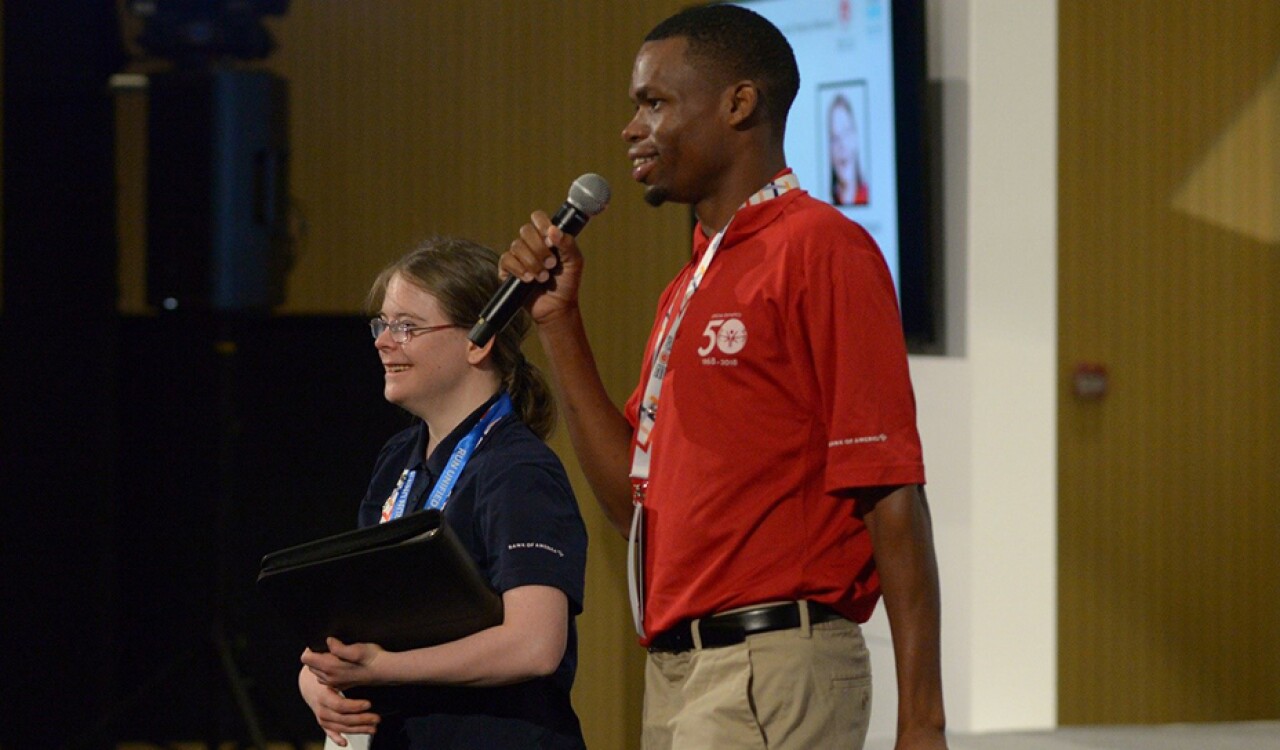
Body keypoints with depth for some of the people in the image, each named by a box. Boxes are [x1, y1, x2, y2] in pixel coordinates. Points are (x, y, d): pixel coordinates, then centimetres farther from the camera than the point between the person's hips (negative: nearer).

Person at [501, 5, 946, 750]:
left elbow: (891, 497, -14)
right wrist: (559, 322, 13)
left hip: (771, 676, -9)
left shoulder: (820, 249, -8)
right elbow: (633, 499, 18)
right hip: (679, 677, 9)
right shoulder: (689, 287, 20)